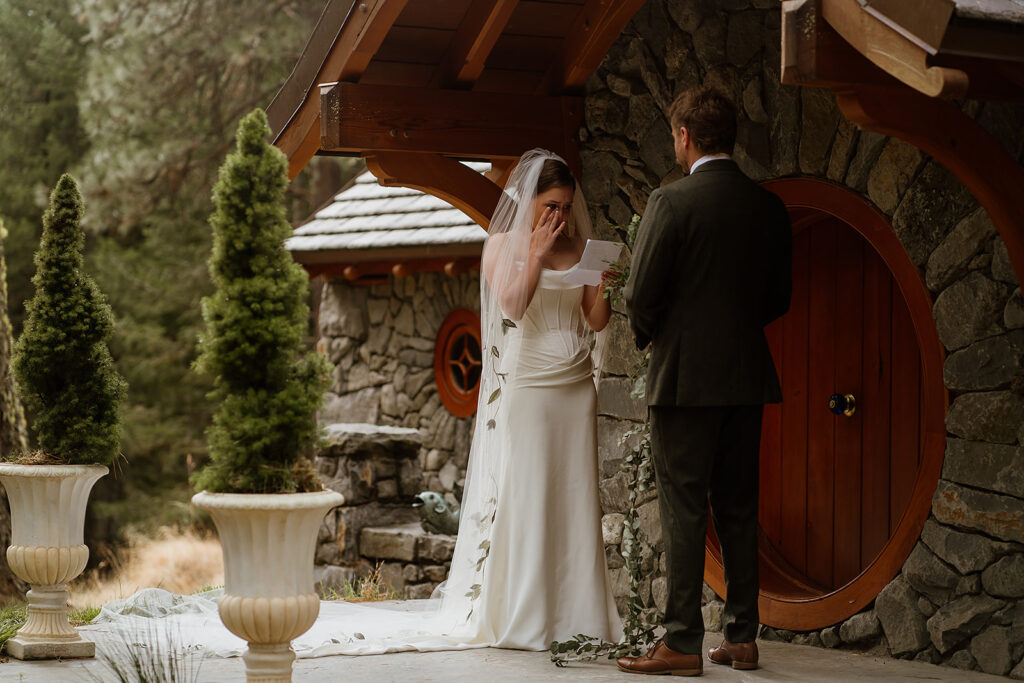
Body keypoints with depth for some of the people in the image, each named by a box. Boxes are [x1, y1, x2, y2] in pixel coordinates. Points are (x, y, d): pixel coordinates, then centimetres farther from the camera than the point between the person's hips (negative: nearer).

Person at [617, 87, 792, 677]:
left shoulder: (672, 202, -11)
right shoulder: (769, 207, 7)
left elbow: (641, 296, -11)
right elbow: (779, 299, 11)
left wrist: (652, 337, 8)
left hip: (685, 378, -6)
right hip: (748, 378, 6)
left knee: (684, 511, -4)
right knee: (739, 509, 11)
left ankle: (683, 644, -4)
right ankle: (742, 636, 14)